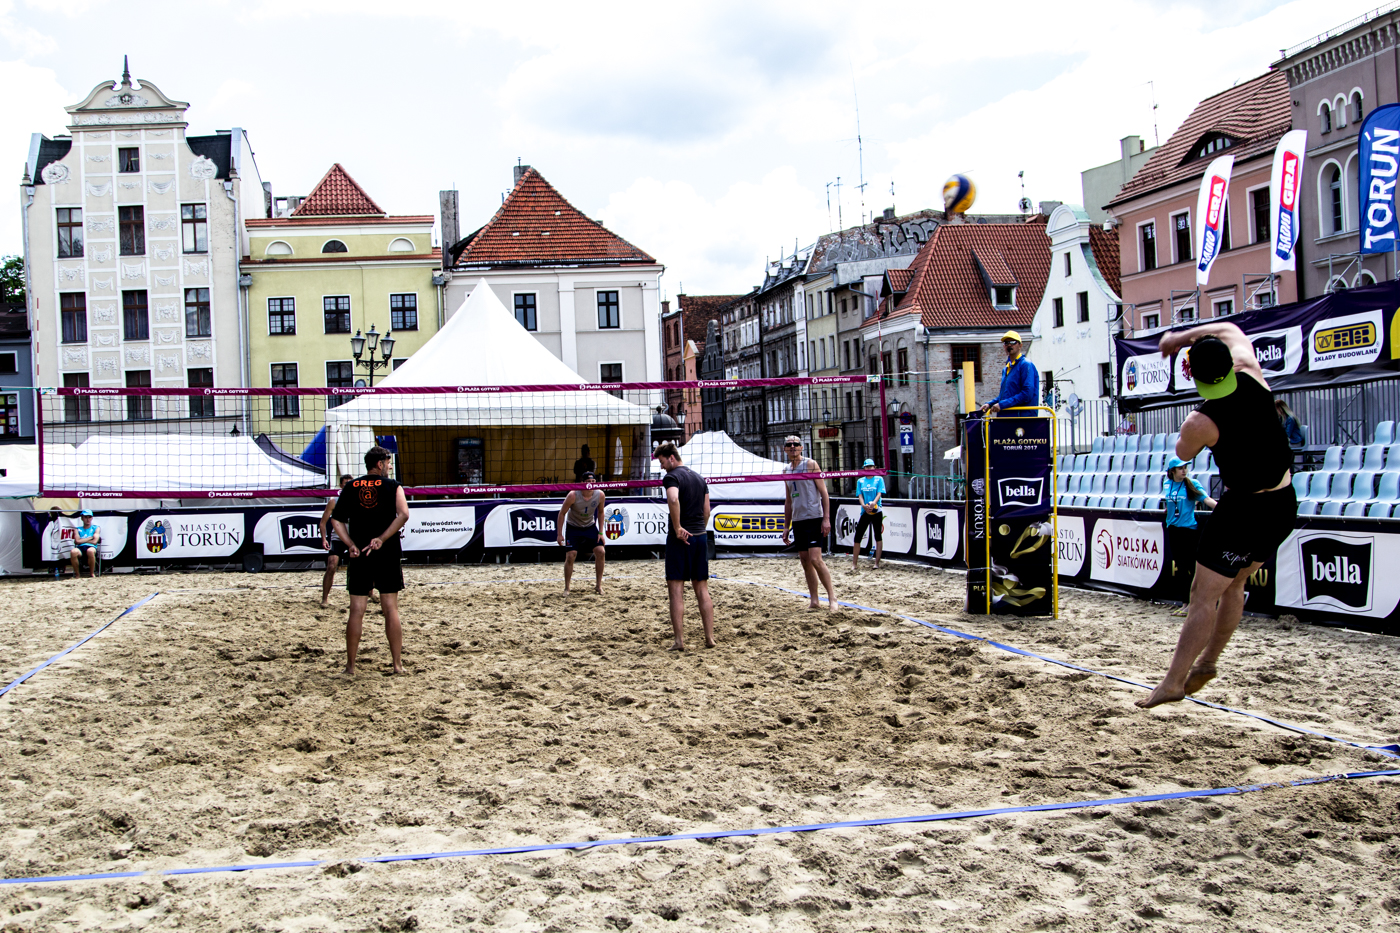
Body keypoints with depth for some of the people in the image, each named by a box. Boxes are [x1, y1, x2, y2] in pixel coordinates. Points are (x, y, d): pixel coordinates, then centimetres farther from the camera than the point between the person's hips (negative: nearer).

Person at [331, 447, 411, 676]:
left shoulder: (351, 488, 9)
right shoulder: (393, 487, 1)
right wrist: (382, 539, -14)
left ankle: (350, 666, 8)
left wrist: (351, 545, -4)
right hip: (387, 556, -2)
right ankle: (398, 664, 5)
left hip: (359, 557, 2)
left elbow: (336, 519, 2)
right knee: (391, 609, 3)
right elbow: (403, 514, -15)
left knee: (356, 611, 5)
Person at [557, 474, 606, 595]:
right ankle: (566, 588, 3)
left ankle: (599, 585, 4)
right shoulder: (573, 495, -26)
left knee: (600, 551, -10)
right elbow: (562, 513, -14)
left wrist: (600, 532, -1)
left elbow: (600, 512, 2)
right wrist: (560, 534, -15)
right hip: (573, 527, -3)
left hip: (590, 526, 3)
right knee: (570, 556, -11)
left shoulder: (600, 495, -16)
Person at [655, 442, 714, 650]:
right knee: (702, 589, 11)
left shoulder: (672, 477, -8)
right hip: (700, 537, 7)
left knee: (676, 589, -3)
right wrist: (698, 531, 17)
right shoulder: (699, 477, 16)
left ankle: (679, 641, -5)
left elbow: (673, 500, -28)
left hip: (680, 538, -7)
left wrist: (677, 528, -20)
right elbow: (706, 510, 14)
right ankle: (710, 637, 10)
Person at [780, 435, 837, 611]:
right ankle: (815, 600, 10)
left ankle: (831, 596, -4)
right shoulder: (786, 470, 15)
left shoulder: (810, 464, -4)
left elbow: (824, 492, -7)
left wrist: (826, 518, -15)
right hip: (797, 521, 7)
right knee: (805, 561, 5)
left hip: (814, 518, -7)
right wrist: (786, 526, 16)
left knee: (815, 559, -14)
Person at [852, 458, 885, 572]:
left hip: (877, 511, -2)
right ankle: (854, 564, 2)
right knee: (857, 537, -3)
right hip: (864, 511, 2)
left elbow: (879, 493, -8)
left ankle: (877, 563, 5)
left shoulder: (879, 479, 3)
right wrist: (864, 505, -17)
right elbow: (860, 495, 3)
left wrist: (873, 504, -26)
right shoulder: (860, 481, 11)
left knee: (878, 536, 1)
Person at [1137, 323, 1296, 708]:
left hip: (1245, 510, -7)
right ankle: (1207, 661, 31)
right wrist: (1181, 336, 15)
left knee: (1204, 595, -1)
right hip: (1285, 503, 8)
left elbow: (1182, 453, 4)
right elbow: (1230, 330, 14)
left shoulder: (1201, 421, -21)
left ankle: (1173, 682, 2)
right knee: (1232, 585, 21)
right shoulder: (1252, 377, -6)